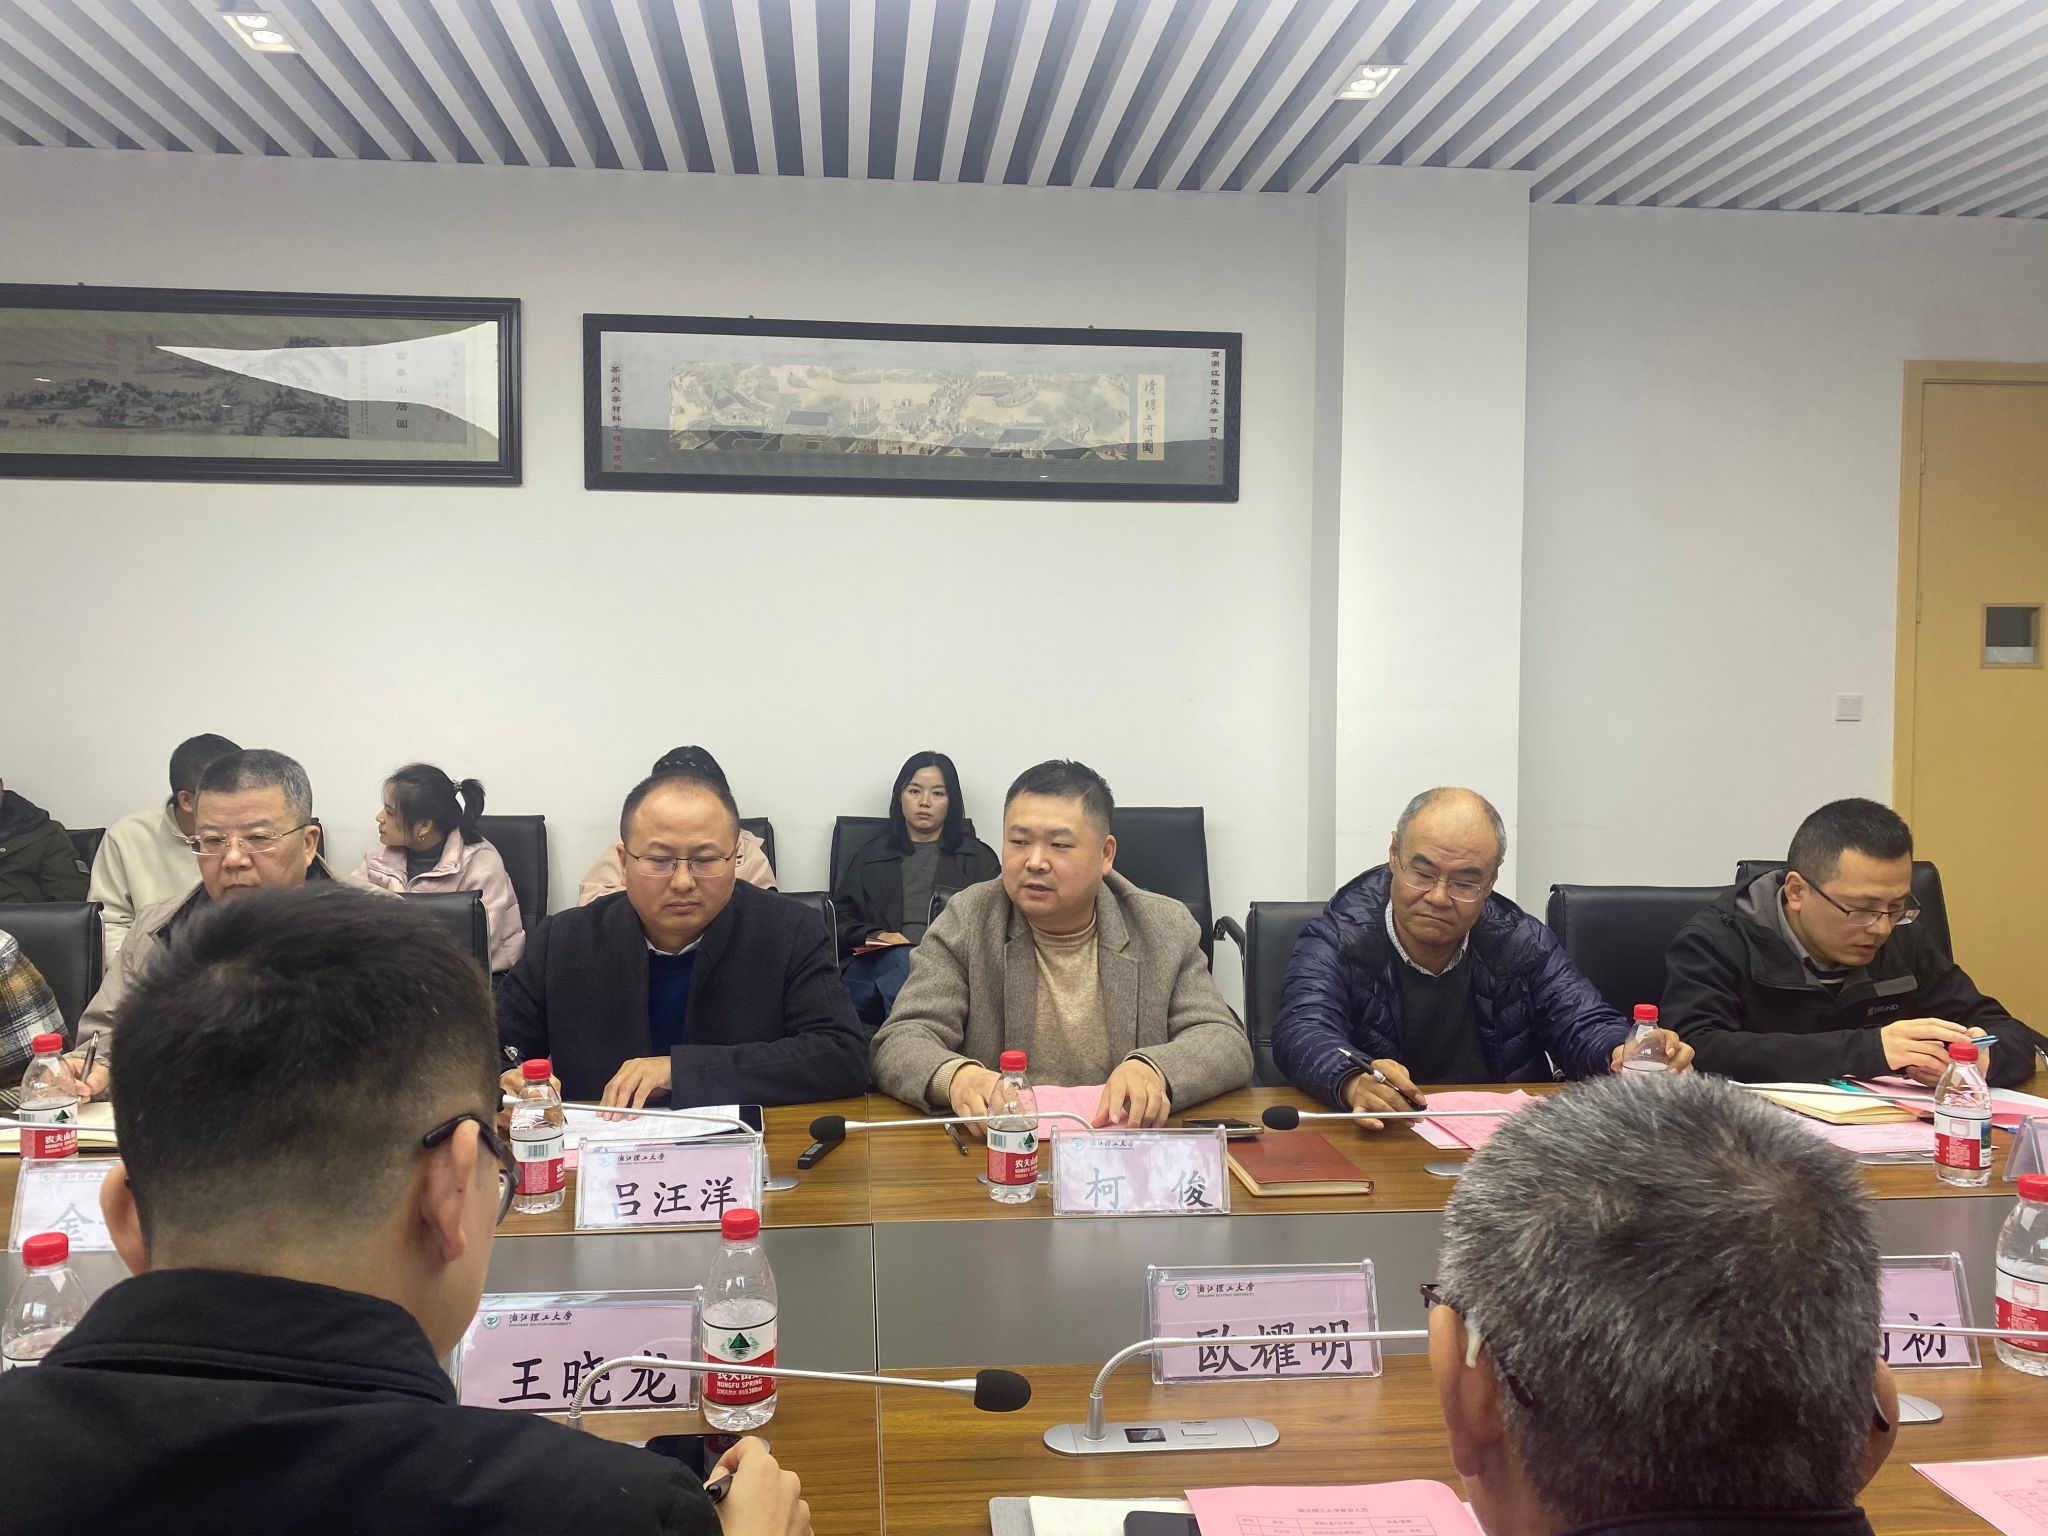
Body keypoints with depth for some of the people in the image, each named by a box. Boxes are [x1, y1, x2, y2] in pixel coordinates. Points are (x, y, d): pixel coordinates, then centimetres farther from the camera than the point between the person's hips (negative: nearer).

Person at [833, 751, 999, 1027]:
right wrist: (875, 937, -4)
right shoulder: (871, 854, 27)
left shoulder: (979, 857, 23)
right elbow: (839, 918, 18)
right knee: (906, 962, -38)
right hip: (872, 965, 1)